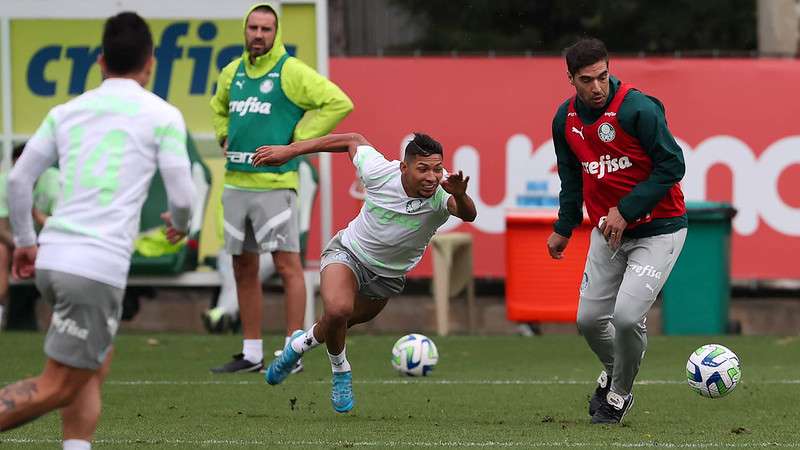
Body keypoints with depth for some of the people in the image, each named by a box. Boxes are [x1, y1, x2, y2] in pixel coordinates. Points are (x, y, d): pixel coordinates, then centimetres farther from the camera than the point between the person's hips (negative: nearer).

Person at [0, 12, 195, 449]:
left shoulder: (67, 111, 14)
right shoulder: (161, 115, 1)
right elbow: (181, 195, -1)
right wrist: (179, 224, 21)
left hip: (52, 257, 6)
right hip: (98, 265, -6)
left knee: (95, 367, 21)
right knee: (58, 388, -4)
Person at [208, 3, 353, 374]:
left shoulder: (290, 72, -8)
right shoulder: (232, 73, 13)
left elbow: (338, 103, -13)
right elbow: (219, 107, 34)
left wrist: (298, 140, -11)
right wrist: (225, 139, 16)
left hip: (273, 184, -7)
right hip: (235, 183, 7)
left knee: (287, 264, -7)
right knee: (243, 269, 10)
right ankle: (251, 354, 17)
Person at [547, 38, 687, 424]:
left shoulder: (637, 109, -20)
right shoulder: (565, 120, 0)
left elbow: (672, 166, -20)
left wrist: (626, 211, -21)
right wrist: (564, 228, 13)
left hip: (658, 229, -6)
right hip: (607, 231, 6)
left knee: (627, 316, -18)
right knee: (589, 319, 6)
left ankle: (618, 396, 7)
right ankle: (613, 375, 38)